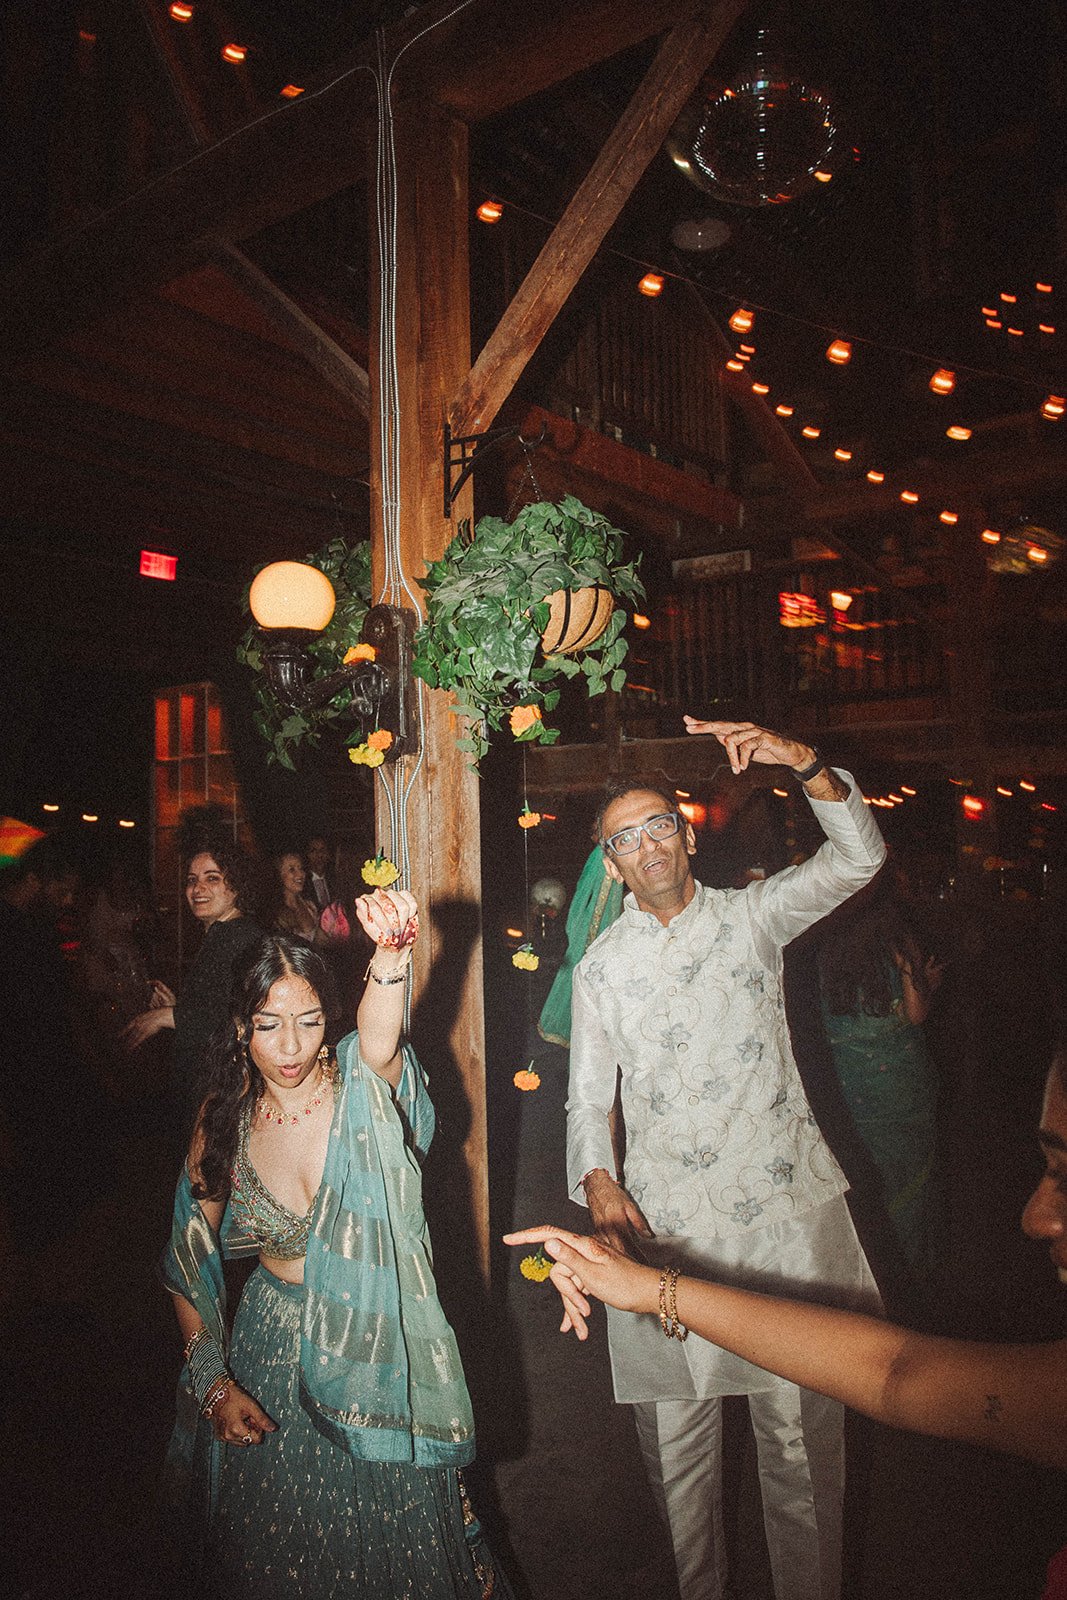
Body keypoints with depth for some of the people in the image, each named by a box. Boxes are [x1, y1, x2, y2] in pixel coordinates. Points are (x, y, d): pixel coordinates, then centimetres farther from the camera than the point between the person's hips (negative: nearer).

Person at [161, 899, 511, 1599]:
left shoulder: (362, 1091, -17)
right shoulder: (224, 1121, -8)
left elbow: (378, 1036, -42)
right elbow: (191, 1263, 2)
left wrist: (392, 950, -62)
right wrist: (214, 1384, -6)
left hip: (379, 1358, -2)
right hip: (271, 1364, 3)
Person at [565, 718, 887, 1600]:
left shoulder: (751, 917, 4)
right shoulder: (603, 964, 9)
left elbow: (857, 859, -9)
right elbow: (588, 1093, 11)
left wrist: (805, 763, -23)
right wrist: (596, 1176, -8)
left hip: (784, 1205, -1)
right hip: (665, 1219, 2)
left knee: (802, 1433, 6)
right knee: (678, 1436, 12)